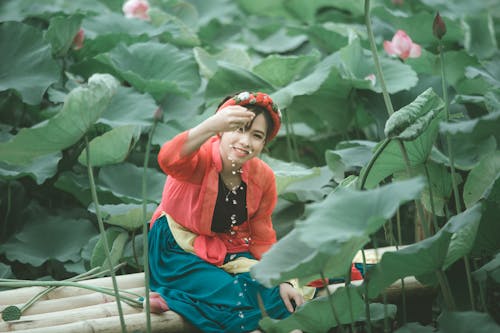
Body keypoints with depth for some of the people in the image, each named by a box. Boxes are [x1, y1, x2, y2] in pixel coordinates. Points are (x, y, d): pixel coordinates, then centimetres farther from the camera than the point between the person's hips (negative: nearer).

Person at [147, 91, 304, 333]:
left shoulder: (263, 177, -3)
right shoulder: (201, 157, -20)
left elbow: (263, 238, 5)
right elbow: (168, 160, -47)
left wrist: (281, 281, -9)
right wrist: (212, 125, -63)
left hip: (230, 253, 6)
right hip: (178, 252, -6)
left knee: (274, 298, -20)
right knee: (234, 299, -29)